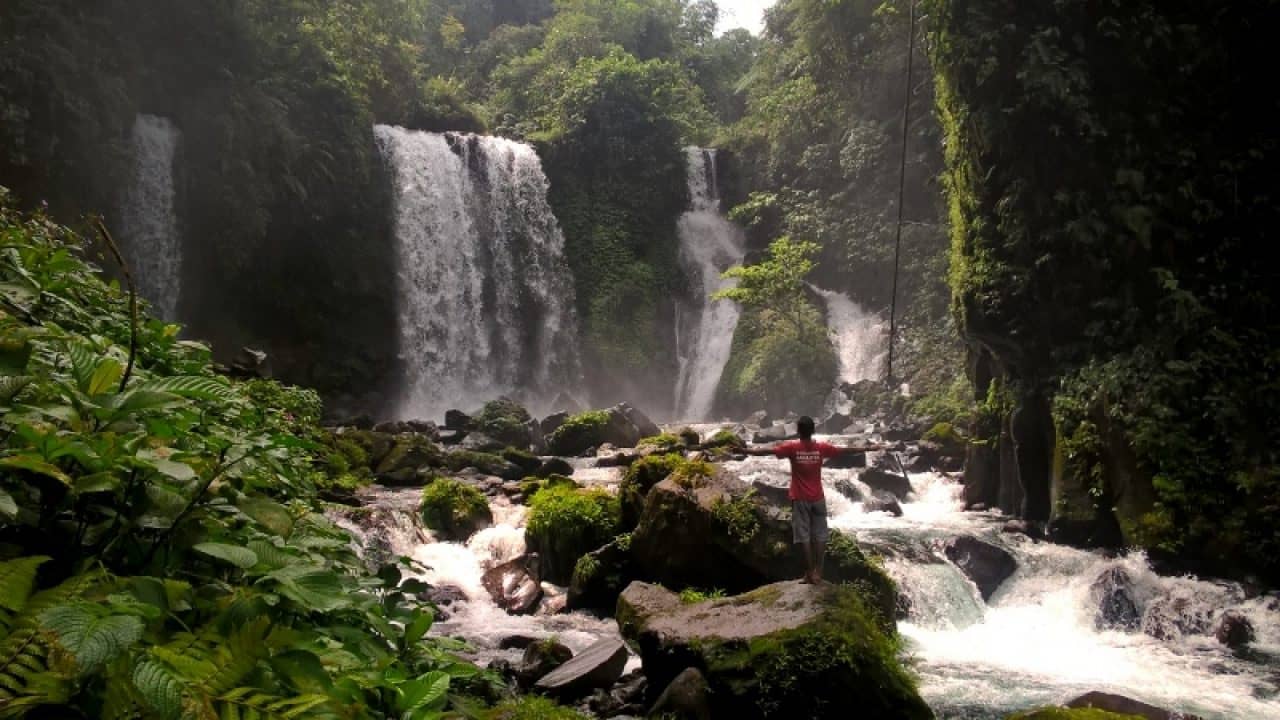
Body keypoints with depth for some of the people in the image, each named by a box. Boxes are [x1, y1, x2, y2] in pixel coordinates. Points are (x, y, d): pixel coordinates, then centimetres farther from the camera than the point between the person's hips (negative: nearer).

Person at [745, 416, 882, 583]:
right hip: (818, 498, 2)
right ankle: (818, 572, 8)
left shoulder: (792, 447, -11)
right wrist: (869, 448, 17)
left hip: (800, 499, -2)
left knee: (803, 536, 2)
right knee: (819, 536, 8)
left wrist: (745, 450, -3)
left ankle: (810, 573, 2)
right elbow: (846, 450, 5)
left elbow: (768, 450, -11)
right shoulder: (821, 448, -4)